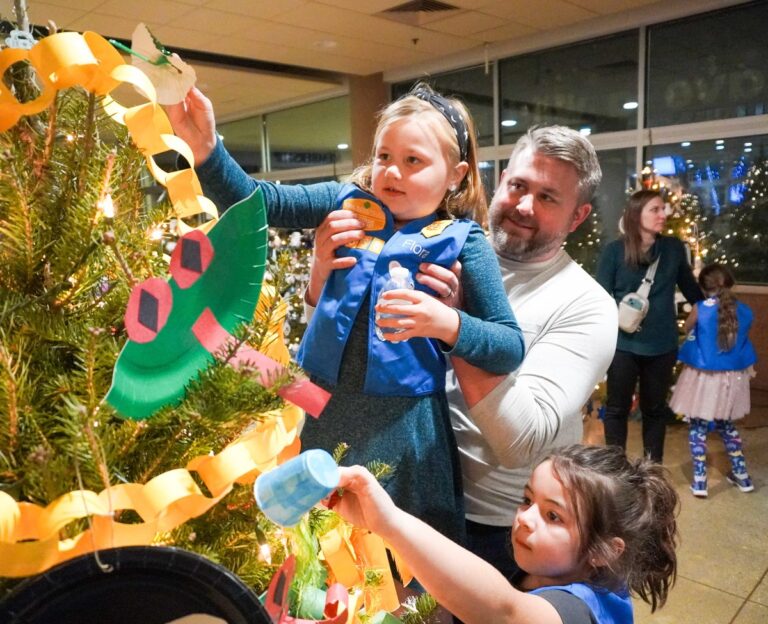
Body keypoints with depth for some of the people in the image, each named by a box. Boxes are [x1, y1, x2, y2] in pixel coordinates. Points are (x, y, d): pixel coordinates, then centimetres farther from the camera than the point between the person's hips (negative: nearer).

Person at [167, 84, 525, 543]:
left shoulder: (461, 241, -5)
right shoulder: (348, 204, 3)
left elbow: (511, 348, -9)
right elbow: (256, 200, -5)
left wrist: (448, 324, -26)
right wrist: (204, 145, -22)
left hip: (402, 427, -3)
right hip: (324, 411, 3)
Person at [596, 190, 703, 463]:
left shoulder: (674, 248, 0)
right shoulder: (614, 250, -7)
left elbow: (689, 287, 14)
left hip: (662, 345, 3)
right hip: (623, 344, -2)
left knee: (655, 409, 16)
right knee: (617, 408, 9)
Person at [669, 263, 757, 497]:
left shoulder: (700, 309, -14)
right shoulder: (745, 311, -3)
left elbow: (687, 330, 5)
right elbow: (741, 339, 13)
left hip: (704, 376, -4)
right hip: (732, 377, 4)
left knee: (698, 427, 6)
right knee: (726, 426, 21)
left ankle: (699, 481, 8)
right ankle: (742, 476, 31)